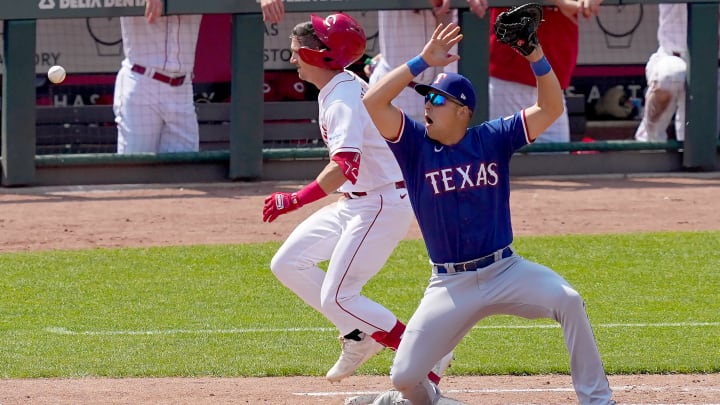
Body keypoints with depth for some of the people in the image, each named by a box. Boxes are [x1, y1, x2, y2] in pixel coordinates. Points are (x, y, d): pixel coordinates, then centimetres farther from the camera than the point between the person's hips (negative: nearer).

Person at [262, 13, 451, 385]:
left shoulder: (343, 100, -23)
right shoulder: (341, 87, 6)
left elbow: (345, 164, -37)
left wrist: (297, 200, -43)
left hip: (381, 206, -10)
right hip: (354, 204, 10)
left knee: (338, 298, -12)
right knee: (287, 264, 9)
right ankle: (359, 334, 16)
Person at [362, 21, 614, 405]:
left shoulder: (493, 138, 0)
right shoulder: (415, 146, -3)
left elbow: (551, 108, -5)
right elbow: (373, 101, -17)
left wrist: (537, 59, -20)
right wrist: (423, 61, -20)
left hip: (507, 271, 0)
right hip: (450, 285, 0)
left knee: (569, 301, -26)